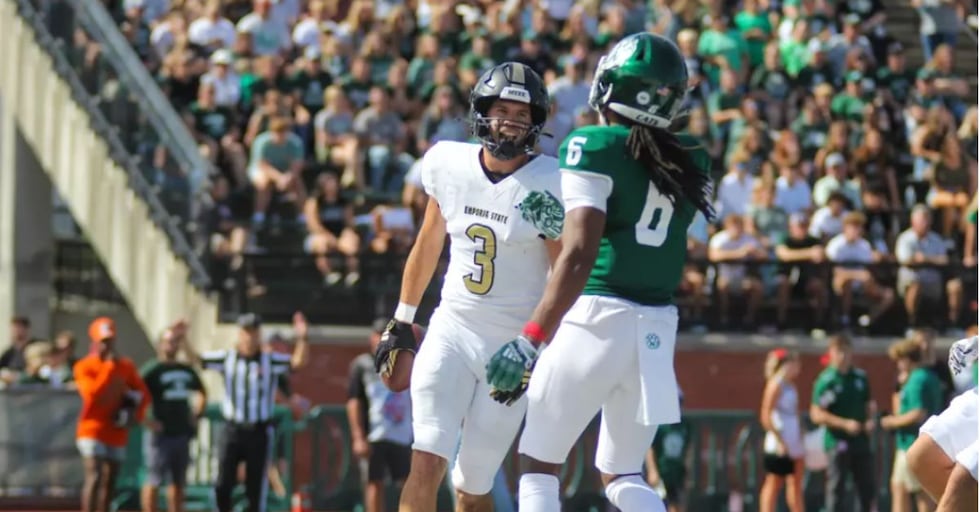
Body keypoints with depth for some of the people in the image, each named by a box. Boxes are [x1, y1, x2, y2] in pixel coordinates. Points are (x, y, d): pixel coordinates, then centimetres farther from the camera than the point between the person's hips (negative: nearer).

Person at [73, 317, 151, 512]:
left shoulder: (126, 366, 8)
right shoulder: (84, 367, -7)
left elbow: (144, 394, 13)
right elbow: (92, 393, -23)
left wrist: (135, 415, -5)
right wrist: (109, 366, -21)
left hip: (117, 432, 5)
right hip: (93, 430, -5)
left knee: (110, 481, 10)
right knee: (94, 476, -19)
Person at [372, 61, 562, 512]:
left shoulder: (549, 186, -9)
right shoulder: (448, 163, 2)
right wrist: (401, 324, 21)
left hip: (515, 343, -2)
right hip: (452, 329, 2)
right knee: (426, 465, -16)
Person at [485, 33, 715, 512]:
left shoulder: (594, 149, -9)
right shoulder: (690, 162, 9)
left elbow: (578, 256, -18)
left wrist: (531, 340, -20)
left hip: (598, 316, -6)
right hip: (658, 327, 6)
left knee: (540, 464, 9)